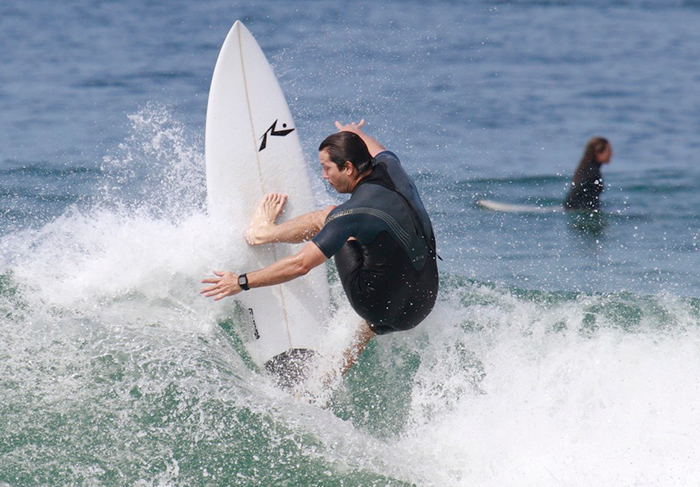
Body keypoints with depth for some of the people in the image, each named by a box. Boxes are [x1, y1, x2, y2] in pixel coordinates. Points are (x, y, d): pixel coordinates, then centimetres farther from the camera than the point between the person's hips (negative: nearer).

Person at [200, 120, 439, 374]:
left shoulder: (354, 214, -23)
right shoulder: (392, 169, -3)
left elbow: (301, 264, -21)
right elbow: (378, 152, 25)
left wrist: (242, 282, -13)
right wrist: (357, 134, 48)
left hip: (380, 305, -6)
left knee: (327, 216, 7)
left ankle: (263, 230, 31)